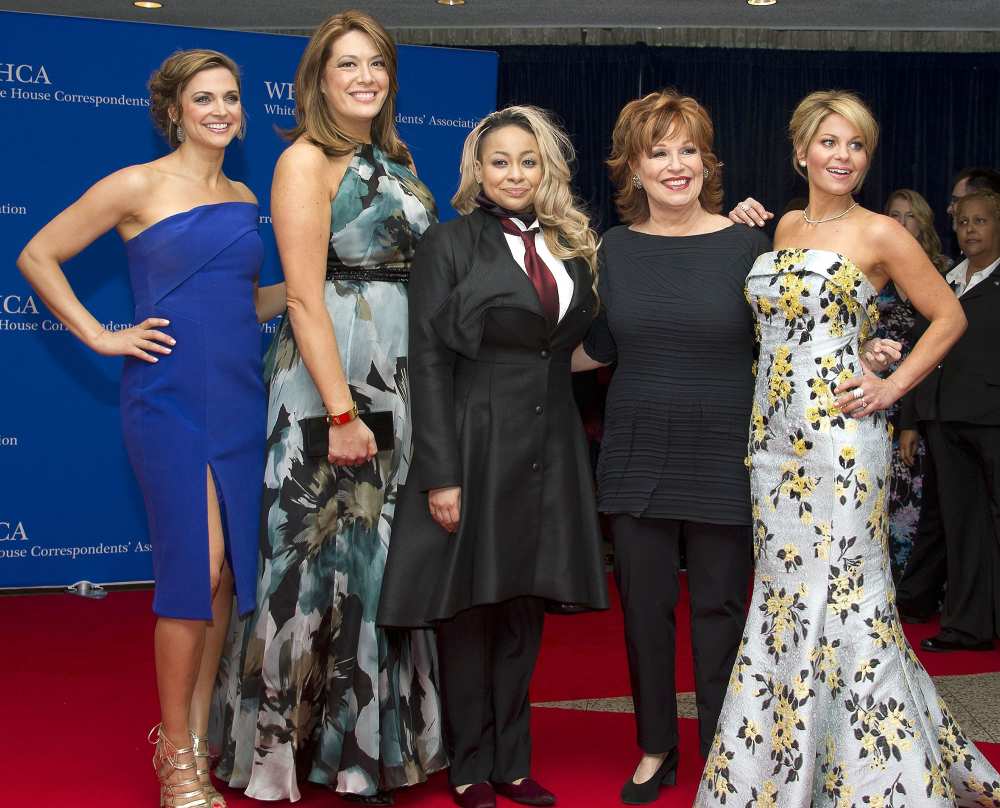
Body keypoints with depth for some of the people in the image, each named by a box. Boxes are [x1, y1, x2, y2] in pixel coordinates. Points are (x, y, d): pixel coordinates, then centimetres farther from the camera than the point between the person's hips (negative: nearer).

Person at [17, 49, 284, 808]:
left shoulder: (244, 197, 13)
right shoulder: (137, 186, -3)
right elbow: (37, 256, 0)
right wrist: (99, 335, -6)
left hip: (240, 396, 6)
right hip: (170, 396, -6)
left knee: (230, 568, 7)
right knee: (196, 565, -9)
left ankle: (197, 731, 21)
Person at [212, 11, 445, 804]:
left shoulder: (393, 161, 14)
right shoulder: (307, 160, -8)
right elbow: (305, 298, -15)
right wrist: (341, 412, -20)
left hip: (403, 378, 8)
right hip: (331, 378, -8)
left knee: (388, 557, 13)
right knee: (331, 550, 0)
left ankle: (373, 740, 27)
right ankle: (300, 740, 16)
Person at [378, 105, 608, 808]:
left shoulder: (572, 247, 12)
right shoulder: (449, 244, -3)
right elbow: (428, 361, -8)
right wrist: (440, 474, -15)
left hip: (549, 451, 5)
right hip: (476, 445, -4)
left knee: (525, 607, 11)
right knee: (470, 610, 4)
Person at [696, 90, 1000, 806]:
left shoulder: (880, 234, -3)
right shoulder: (786, 227, 14)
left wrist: (893, 385, -6)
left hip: (841, 436, -6)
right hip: (776, 432, 6)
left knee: (844, 595, -5)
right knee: (786, 595, 10)